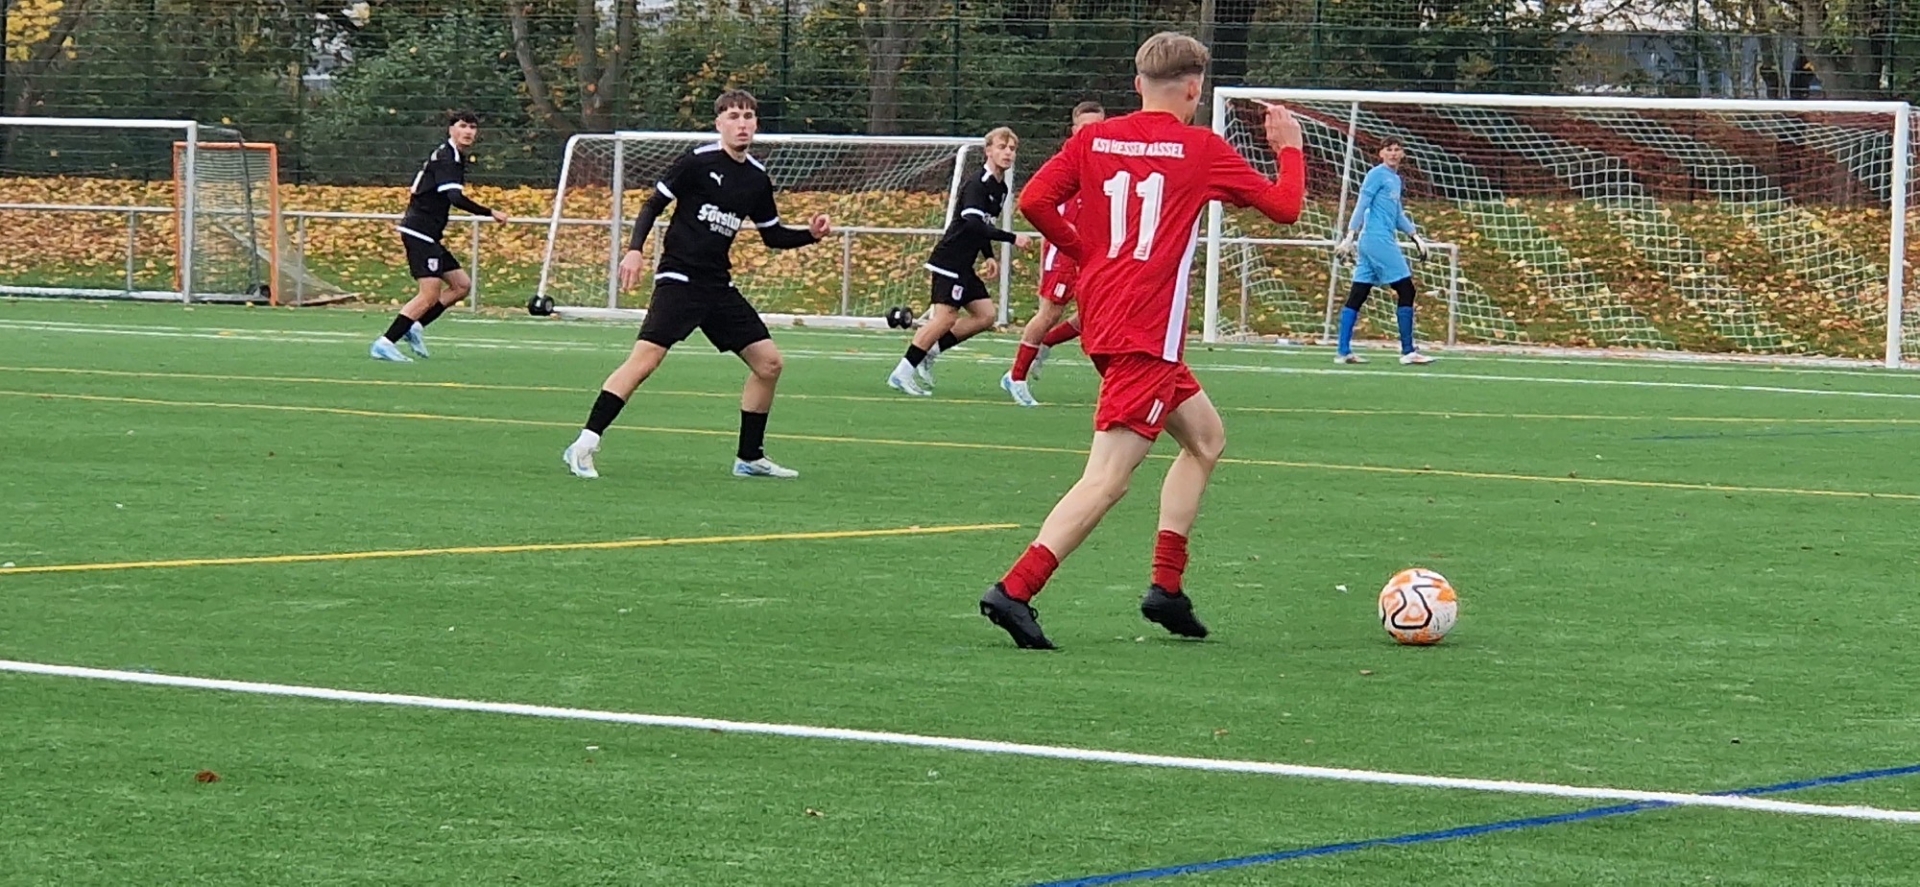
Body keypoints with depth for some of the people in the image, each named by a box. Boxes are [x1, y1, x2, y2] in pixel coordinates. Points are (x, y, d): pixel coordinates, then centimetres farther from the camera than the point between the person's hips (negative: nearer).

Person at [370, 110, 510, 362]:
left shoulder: (455, 157, 17)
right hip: (420, 232, -10)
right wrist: (490, 213, -26)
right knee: (430, 294, -16)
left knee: (462, 285, 10)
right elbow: (455, 197, -27)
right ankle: (385, 343, -16)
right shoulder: (446, 158, -14)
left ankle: (414, 325, 9)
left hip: (429, 235, 10)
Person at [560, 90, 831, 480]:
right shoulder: (698, 161, -7)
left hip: (719, 287, 7)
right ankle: (583, 445, -19)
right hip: (679, 279, -7)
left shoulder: (757, 178, 10)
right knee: (646, 357, -21)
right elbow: (653, 205, -3)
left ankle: (750, 457, 16)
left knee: (768, 362, 3)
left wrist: (810, 234, 5)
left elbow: (772, 235, 21)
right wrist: (635, 249, -16)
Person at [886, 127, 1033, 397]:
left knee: (986, 315, 5)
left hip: (963, 266, 10)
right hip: (948, 260, -10)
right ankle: (903, 372, -9)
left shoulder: (1000, 188, 13)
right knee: (946, 317, -14)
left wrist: (989, 257, 15)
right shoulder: (976, 185, -16)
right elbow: (974, 224, -29)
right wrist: (1011, 239, -29)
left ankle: (930, 350, 10)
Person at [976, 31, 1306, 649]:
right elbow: (1284, 206, 5)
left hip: (1102, 316, 8)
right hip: (1147, 335, -8)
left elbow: (1034, 201, -2)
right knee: (1108, 478, -11)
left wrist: (1084, 250, 11)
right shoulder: (1201, 149, -4)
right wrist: (1289, 147, 23)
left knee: (1206, 436, 22)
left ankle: (1167, 587, 19)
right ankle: (1015, 591, -22)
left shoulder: (1093, 139, 7)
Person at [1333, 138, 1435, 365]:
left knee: (1357, 296, 6)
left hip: (1384, 242, 9)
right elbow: (1361, 206, -12)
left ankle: (1343, 352, 5)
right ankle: (1408, 351, -4)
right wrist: (1350, 236, -18)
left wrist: (1416, 236, 19)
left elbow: (1398, 215, 25)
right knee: (1406, 291, -6)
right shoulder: (1376, 175, -7)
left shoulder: (1395, 179, 18)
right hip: (1377, 240, -9)